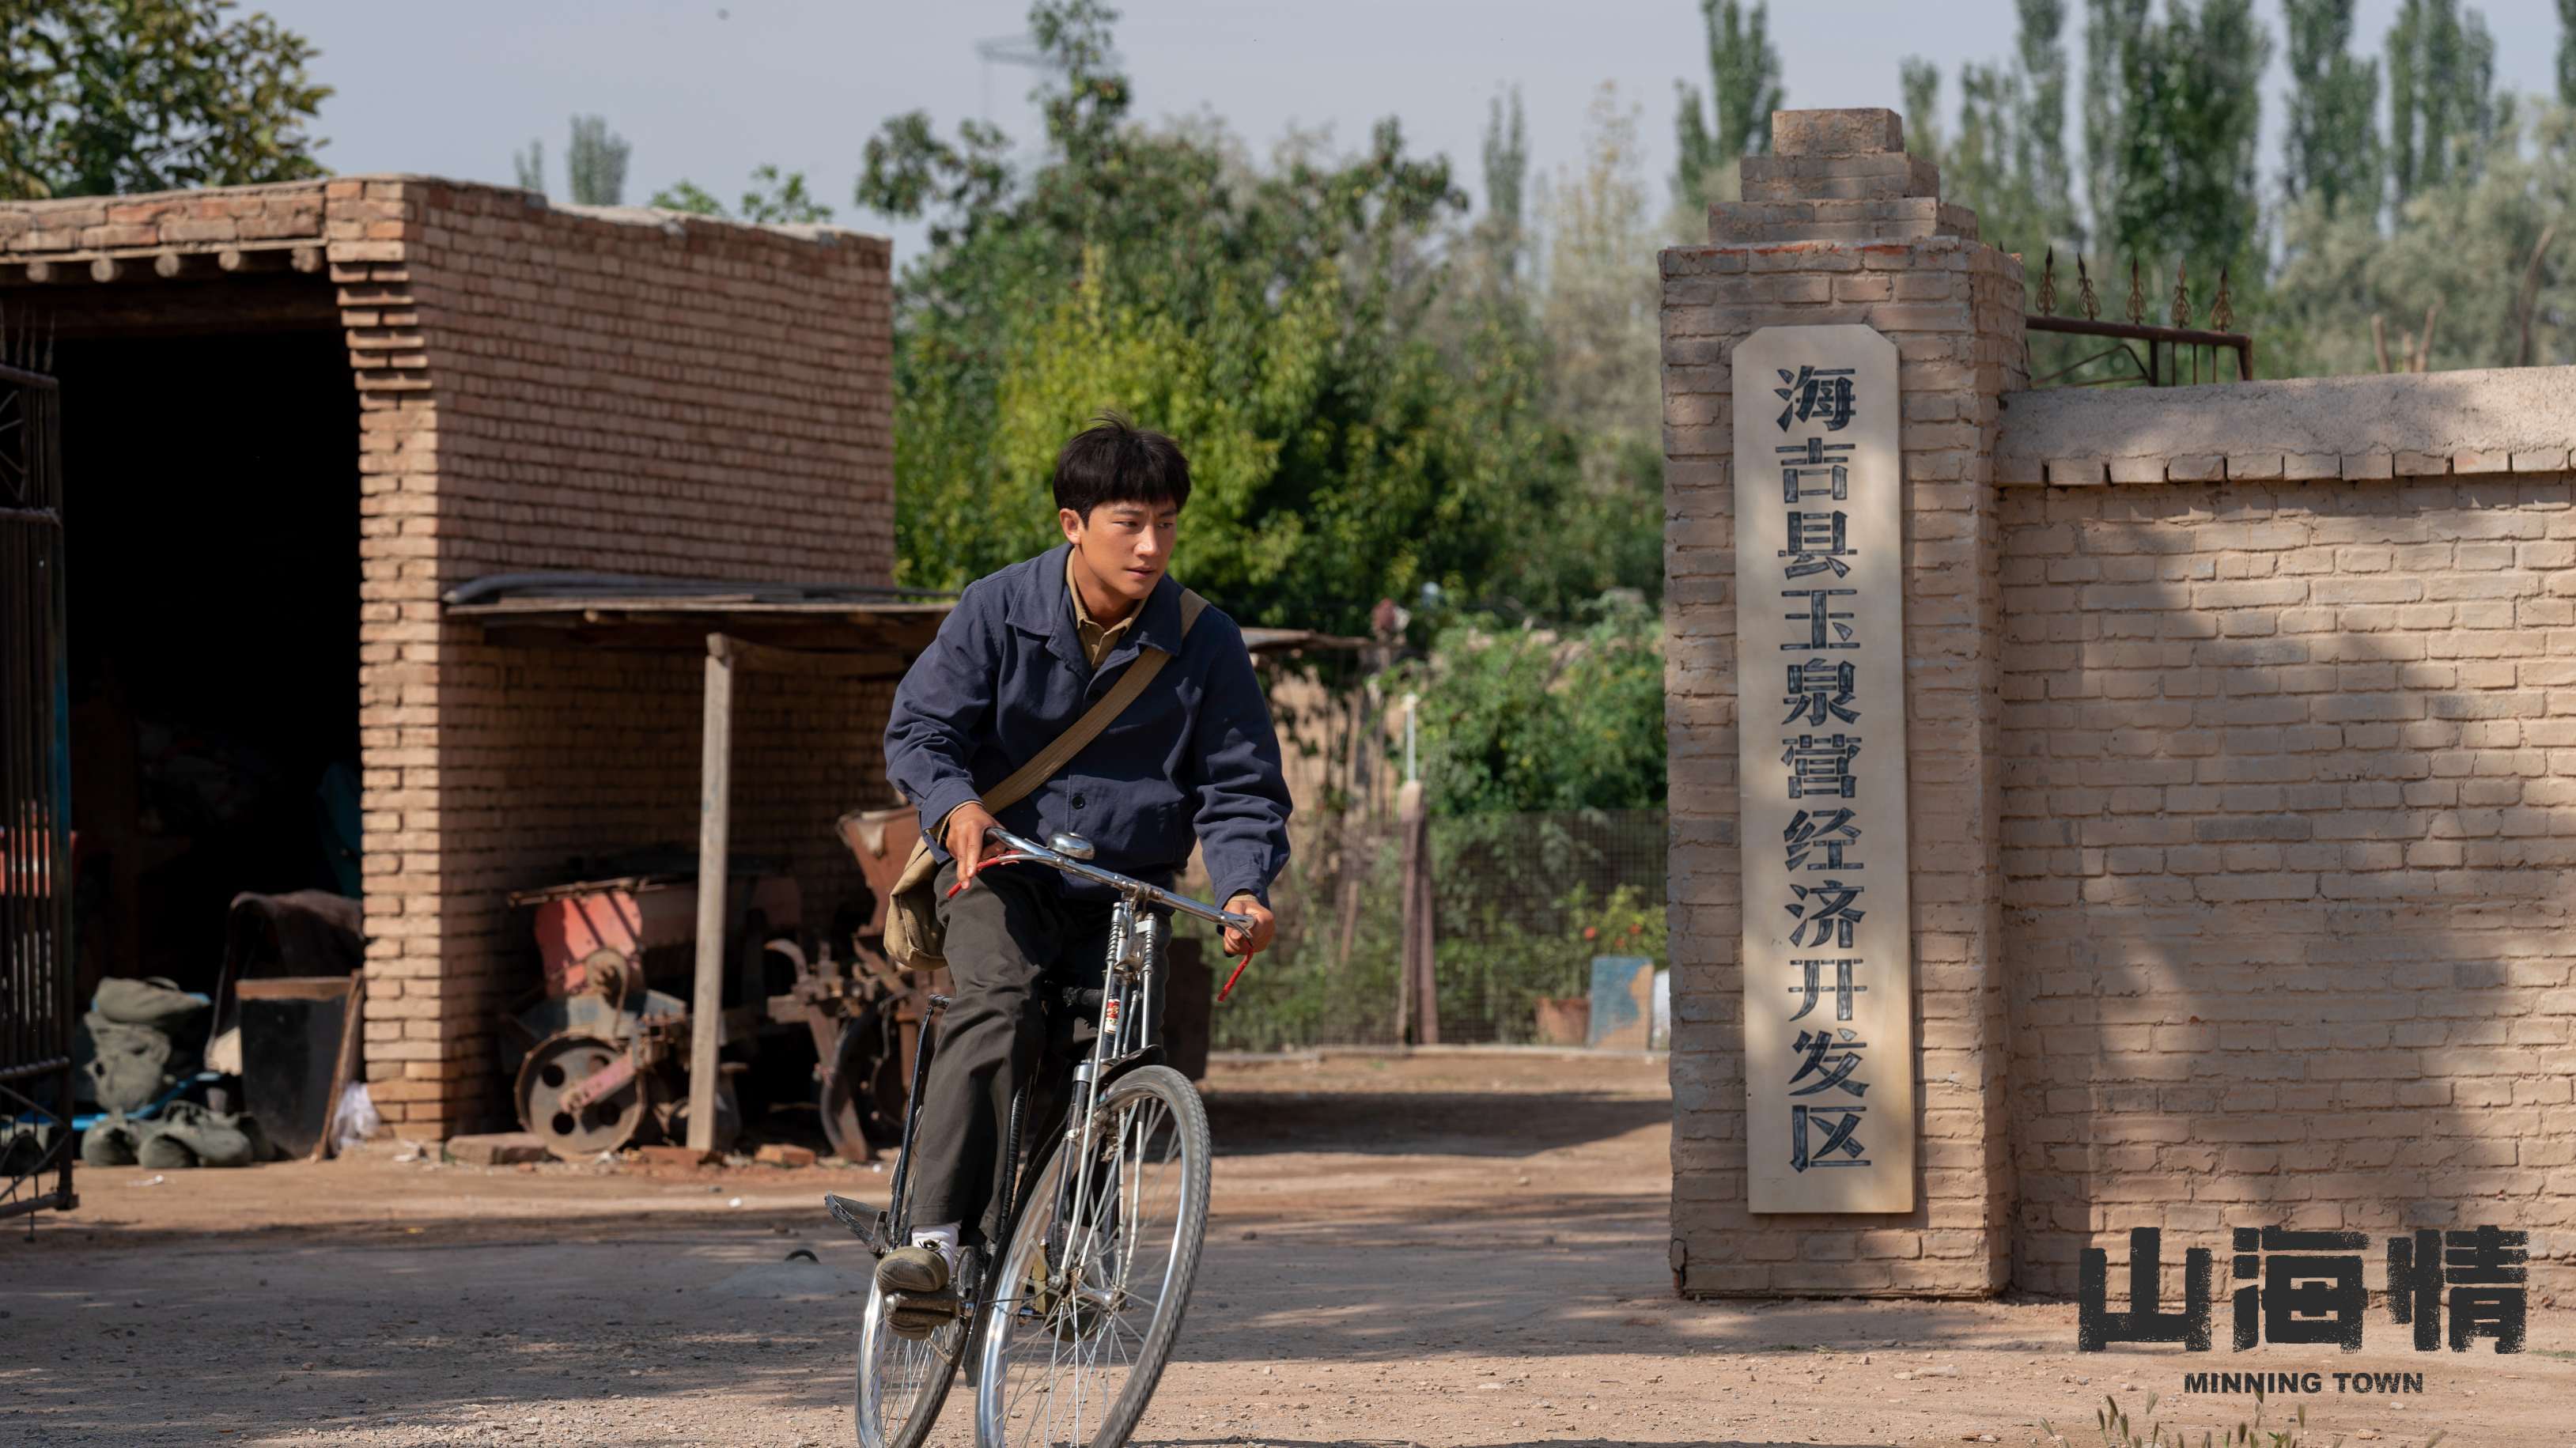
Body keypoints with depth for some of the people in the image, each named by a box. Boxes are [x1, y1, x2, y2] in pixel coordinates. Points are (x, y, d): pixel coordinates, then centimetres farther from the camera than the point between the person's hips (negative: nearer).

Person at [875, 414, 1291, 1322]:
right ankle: (935, 1236, -36)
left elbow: (1240, 786, 0)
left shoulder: (1204, 644, -3)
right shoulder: (997, 612, -6)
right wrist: (955, 804, -27)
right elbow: (921, 728, -5)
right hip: (1000, 868, -2)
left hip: (1127, 890, 2)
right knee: (998, 1011, -29)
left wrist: (1244, 888, -19)